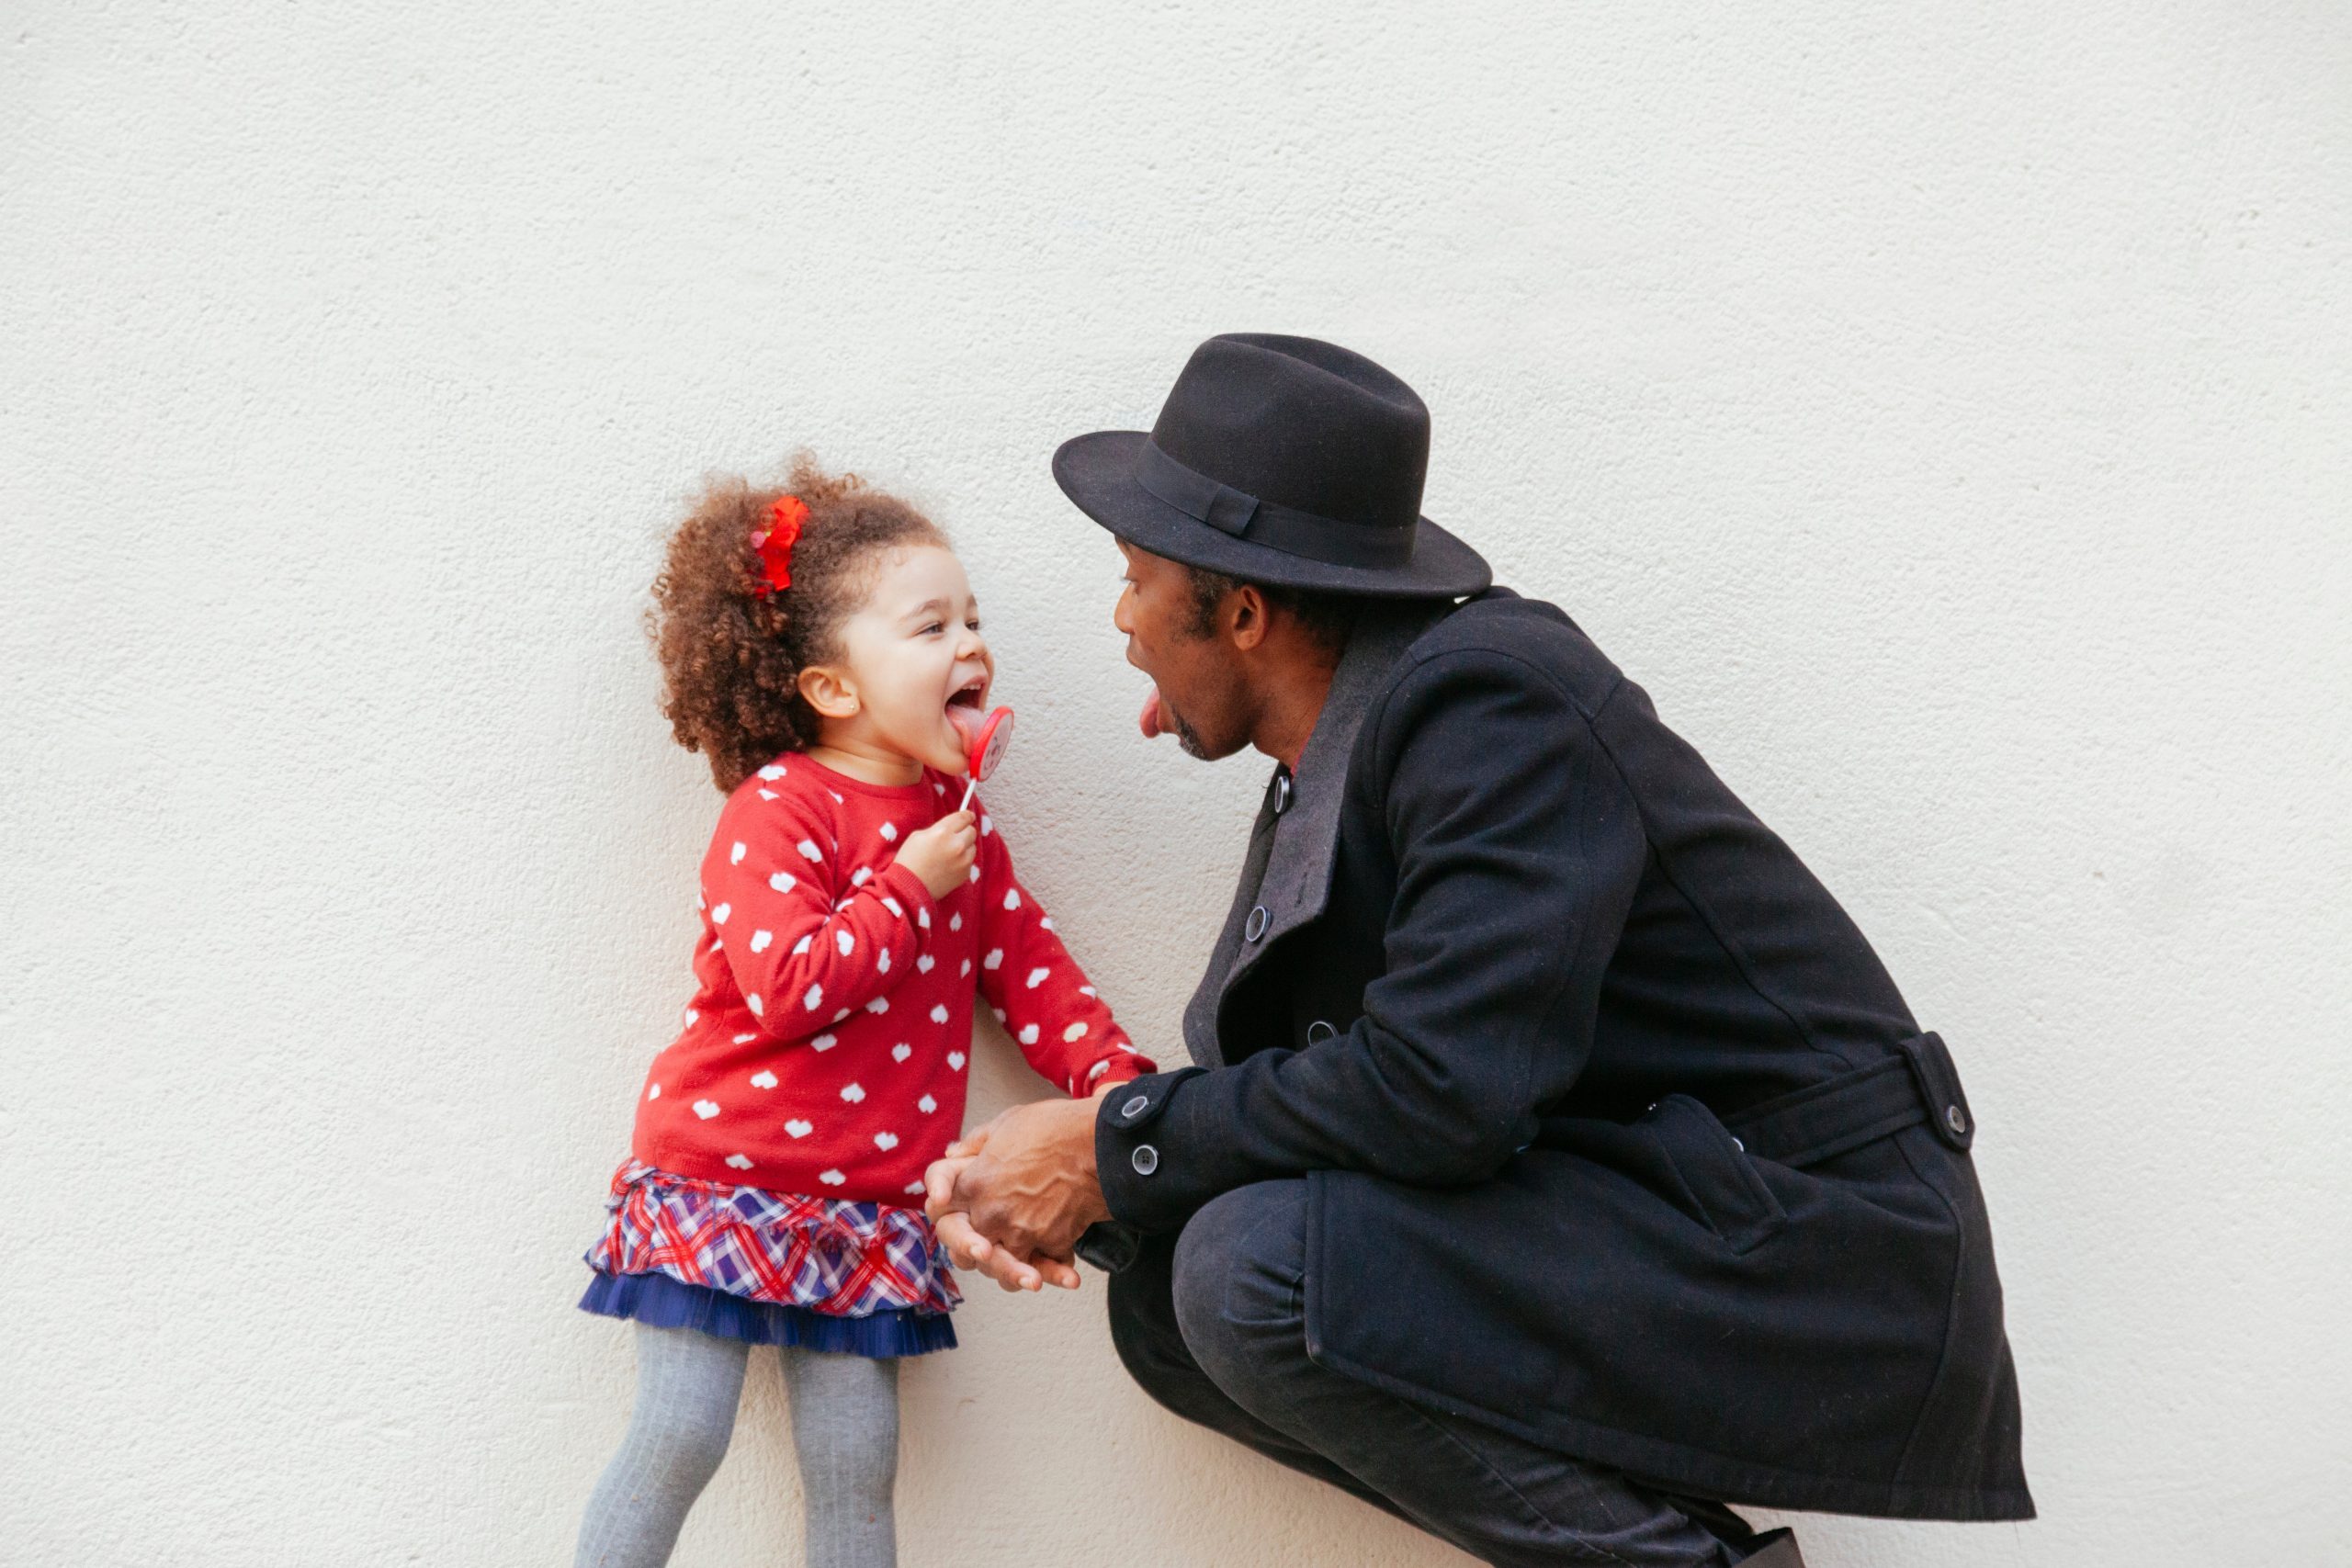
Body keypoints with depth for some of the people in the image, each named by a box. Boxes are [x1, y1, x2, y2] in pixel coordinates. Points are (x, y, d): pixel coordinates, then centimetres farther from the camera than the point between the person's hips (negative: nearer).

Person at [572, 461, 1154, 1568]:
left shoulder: (957, 824, 9)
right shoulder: (773, 813, -13)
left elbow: (1027, 967, 10)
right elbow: (790, 987, -25)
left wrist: (1114, 1080, -4)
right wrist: (912, 887, -19)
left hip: (868, 1206, 6)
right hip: (723, 1175, -5)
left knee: (856, 1469, 6)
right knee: (677, 1442, -5)